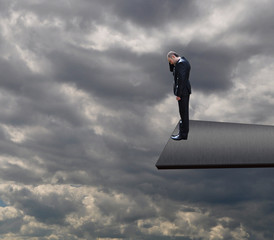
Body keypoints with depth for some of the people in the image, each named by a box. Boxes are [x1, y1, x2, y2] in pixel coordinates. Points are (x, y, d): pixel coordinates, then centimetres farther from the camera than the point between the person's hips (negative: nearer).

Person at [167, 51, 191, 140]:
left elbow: (181, 79, -24)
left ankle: (183, 134, 1)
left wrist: (178, 94, -22)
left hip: (182, 91, -10)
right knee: (184, 112, 13)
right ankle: (184, 133, 19)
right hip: (185, 91, 10)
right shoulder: (182, 61, 14)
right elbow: (172, 70, 25)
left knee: (183, 112, -4)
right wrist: (172, 62, 8)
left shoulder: (181, 63, -19)